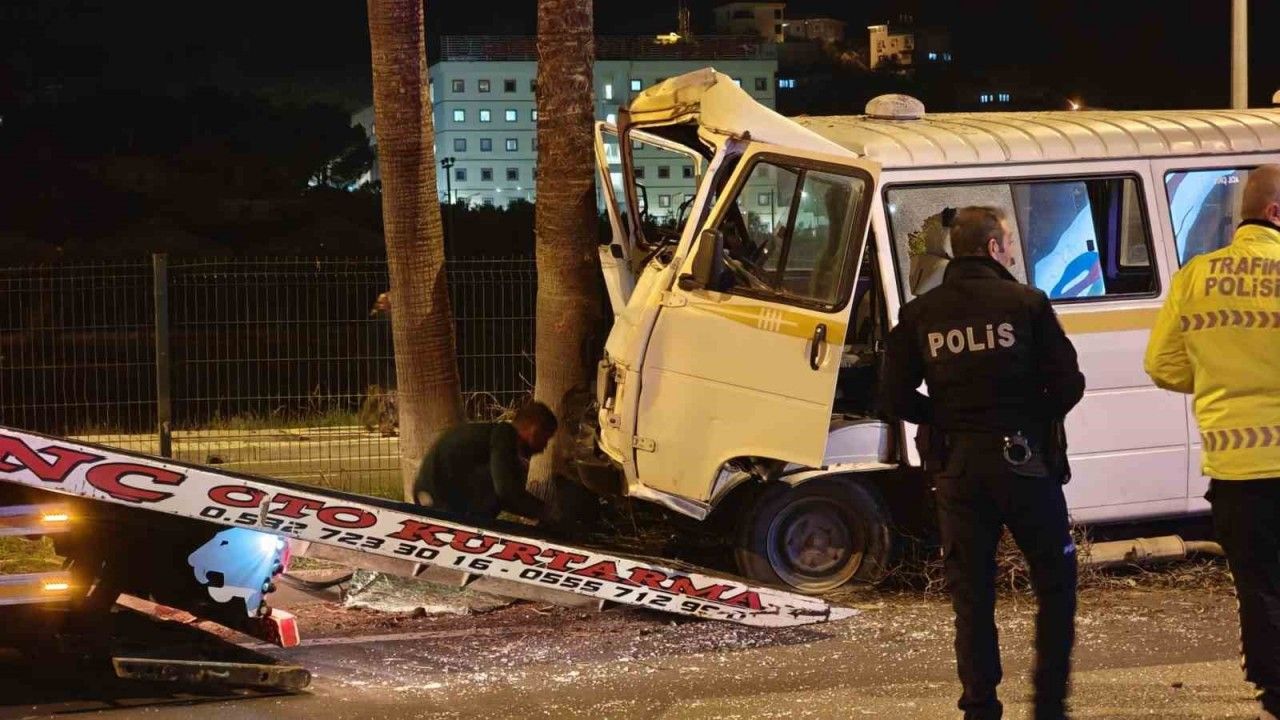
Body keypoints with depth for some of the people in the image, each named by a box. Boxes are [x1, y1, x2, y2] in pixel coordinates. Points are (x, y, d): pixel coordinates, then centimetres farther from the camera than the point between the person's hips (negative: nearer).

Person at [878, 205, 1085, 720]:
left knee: (970, 592, 9)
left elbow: (895, 399, 0)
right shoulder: (1026, 304, -5)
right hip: (1023, 460, -3)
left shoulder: (920, 315, 3)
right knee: (1056, 581, 10)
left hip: (957, 468, 3)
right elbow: (1068, 384, -8)